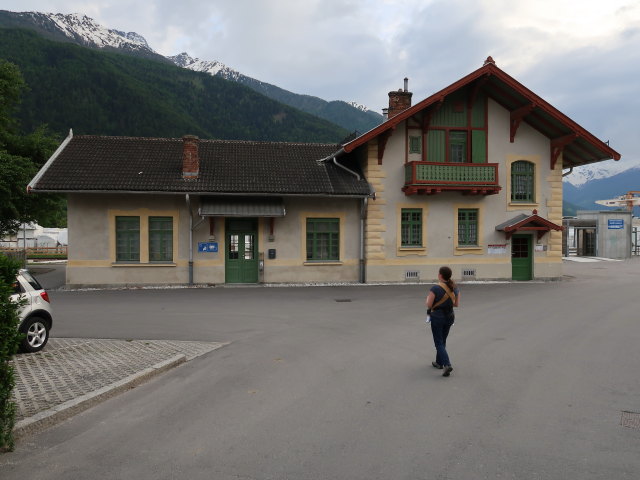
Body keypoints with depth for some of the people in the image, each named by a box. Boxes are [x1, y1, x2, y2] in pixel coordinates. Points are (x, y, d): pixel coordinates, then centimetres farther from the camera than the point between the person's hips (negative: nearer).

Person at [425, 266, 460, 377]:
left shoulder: (435, 288, -21)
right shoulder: (455, 288, -3)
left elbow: (428, 305, -16)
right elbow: (456, 304, 5)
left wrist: (427, 299, 5)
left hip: (437, 317, -6)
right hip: (449, 317, 6)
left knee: (439, 343, 2)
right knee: (443, 341, 21)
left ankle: (447, 365, -12)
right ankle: (439, 362, 33)